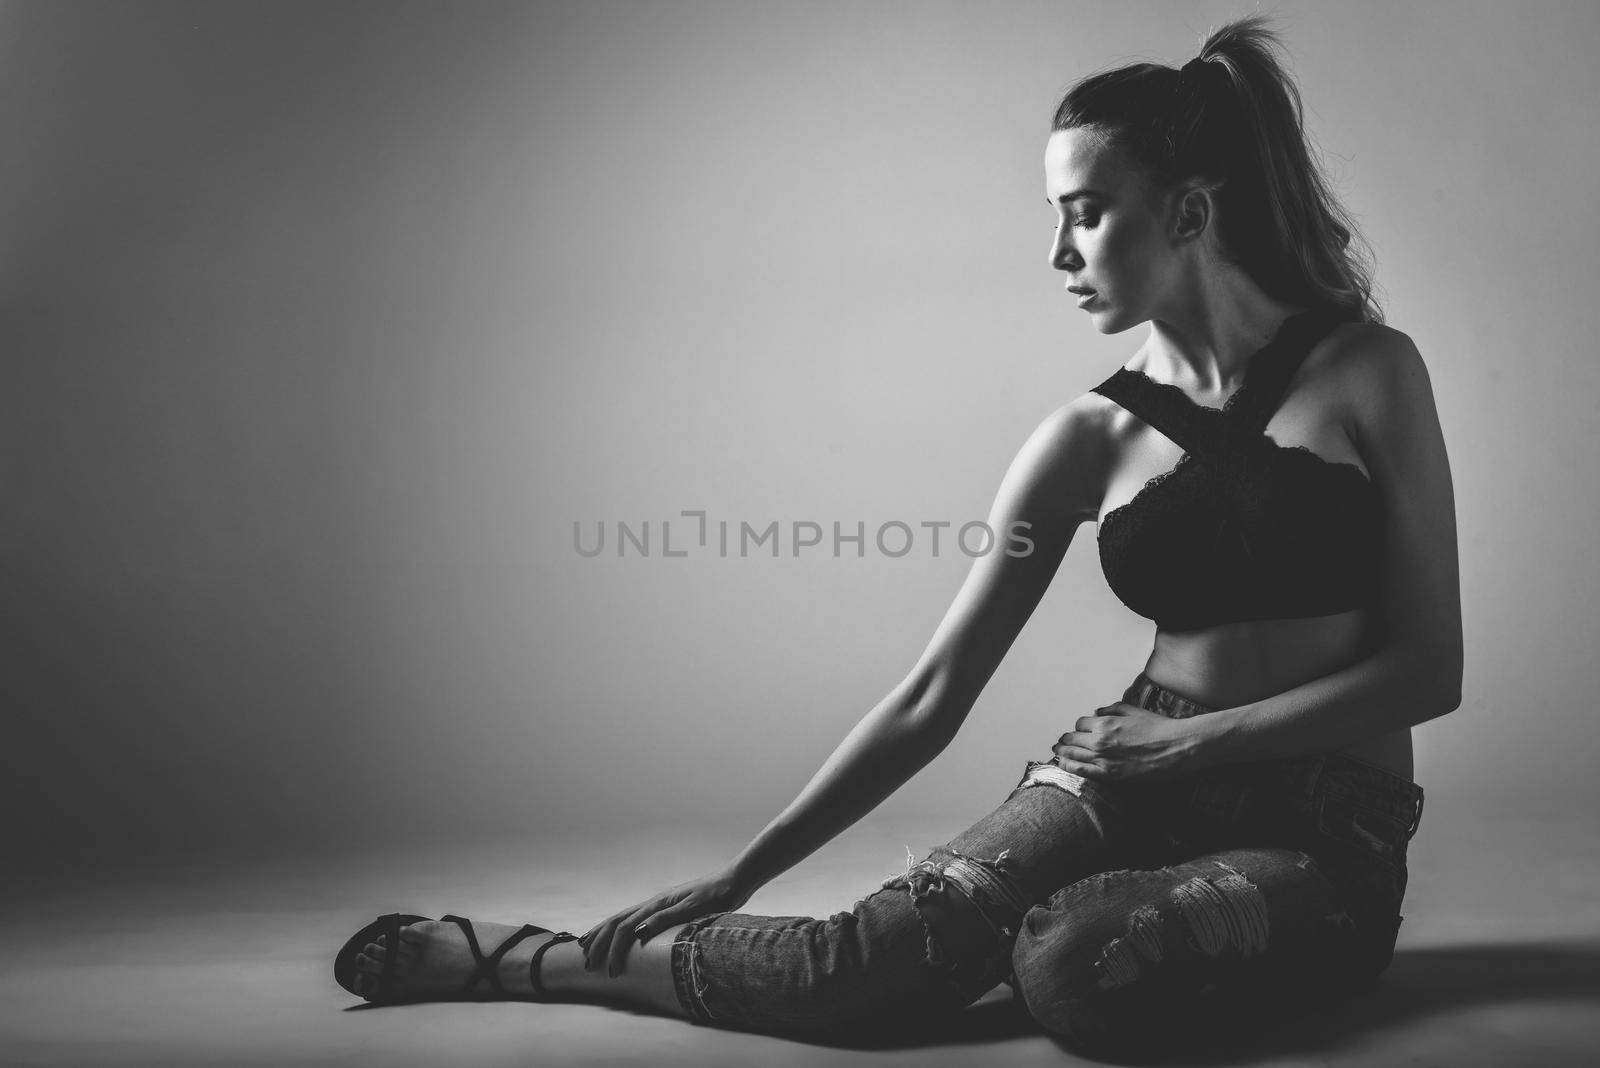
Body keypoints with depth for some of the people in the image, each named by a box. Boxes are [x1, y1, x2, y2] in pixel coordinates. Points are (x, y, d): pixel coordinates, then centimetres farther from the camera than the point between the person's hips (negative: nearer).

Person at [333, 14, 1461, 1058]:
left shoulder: (1369, 371, -3)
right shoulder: (1091, 435, 2)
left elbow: (1429, 668, -3)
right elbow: (932, 699, 0)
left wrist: (1196, 742, -14)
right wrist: (742, 871, -4)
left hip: (1324, 832, -1)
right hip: (1125, 777, 1)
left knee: (1075, 969, -33)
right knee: (885, 953, -27)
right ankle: (516, 955, -8)